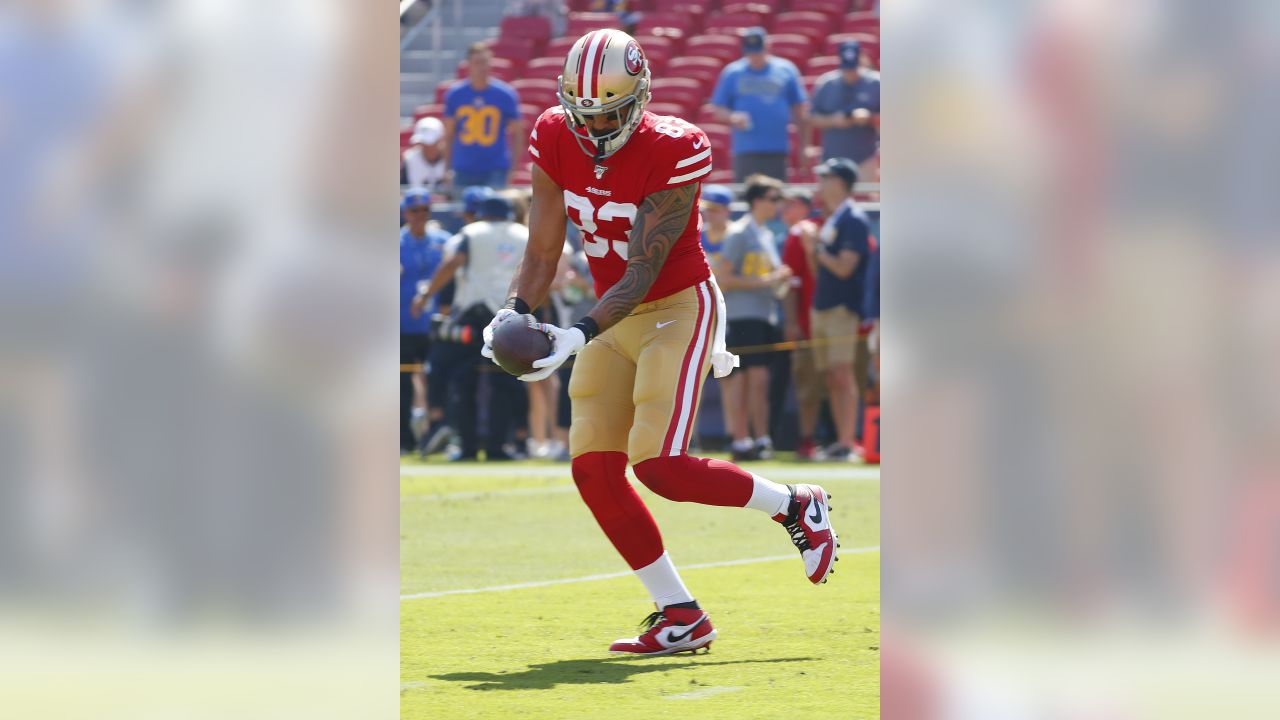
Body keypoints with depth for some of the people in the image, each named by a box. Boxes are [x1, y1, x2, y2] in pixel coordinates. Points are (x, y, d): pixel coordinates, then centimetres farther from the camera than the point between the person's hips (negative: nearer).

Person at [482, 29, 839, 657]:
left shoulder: (671, 153, -24)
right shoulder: (557, 142, -7)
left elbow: (640, 275, -25)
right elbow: (542, 255, -3)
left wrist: (579, 337, -37)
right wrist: (515, 312, -22)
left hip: (678, 309, -7)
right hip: (616, 316, 7)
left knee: (658, 464, -18)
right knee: (593, 468, -2)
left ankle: (795, 506, 7)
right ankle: (680, 618, 8)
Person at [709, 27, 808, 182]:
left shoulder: (786, 70, 6)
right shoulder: (732, 73, 4)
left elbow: (798, 109, 10)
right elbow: (719, 111, 6)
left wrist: (803, 144, 7)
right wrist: (732, 117, -16)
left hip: (778, 151, 1)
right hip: (746, 152, -1)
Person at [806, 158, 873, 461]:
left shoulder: (853, 220, -10)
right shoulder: (829, 220, 18)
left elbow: (844, 267, -18)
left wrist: (817, 249, -11)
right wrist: (810, 249, 4)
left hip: (842, 307, -9)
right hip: (821, 307, 9)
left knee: (842, 374, -13)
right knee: (832, 378, 8)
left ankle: (847, 443, -15)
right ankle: (841, 441, 11)